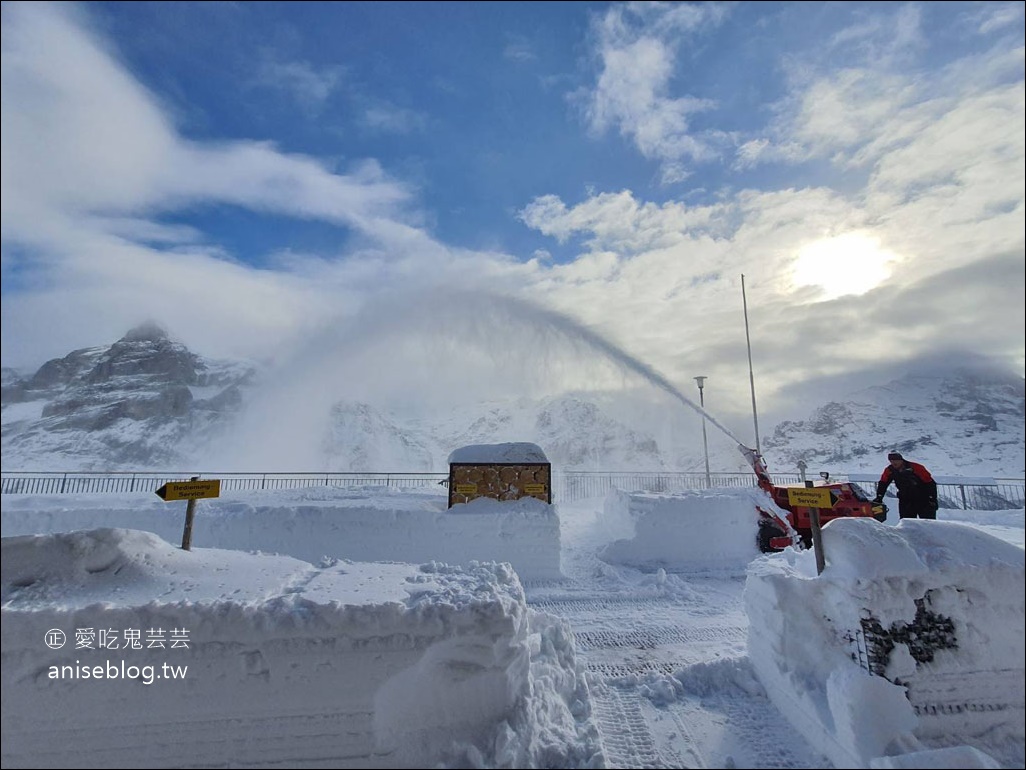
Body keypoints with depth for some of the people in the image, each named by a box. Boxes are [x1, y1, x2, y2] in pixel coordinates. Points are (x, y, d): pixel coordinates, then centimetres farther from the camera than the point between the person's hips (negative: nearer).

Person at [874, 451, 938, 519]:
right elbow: (883, 484, 2)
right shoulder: (889, 470, -7)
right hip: (905, 501, 3)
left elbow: (930, 483, -13)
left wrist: (932, 499, -16)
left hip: (923, 500, -3)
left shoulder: (915, 467, -18)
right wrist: (879, 497, -5)